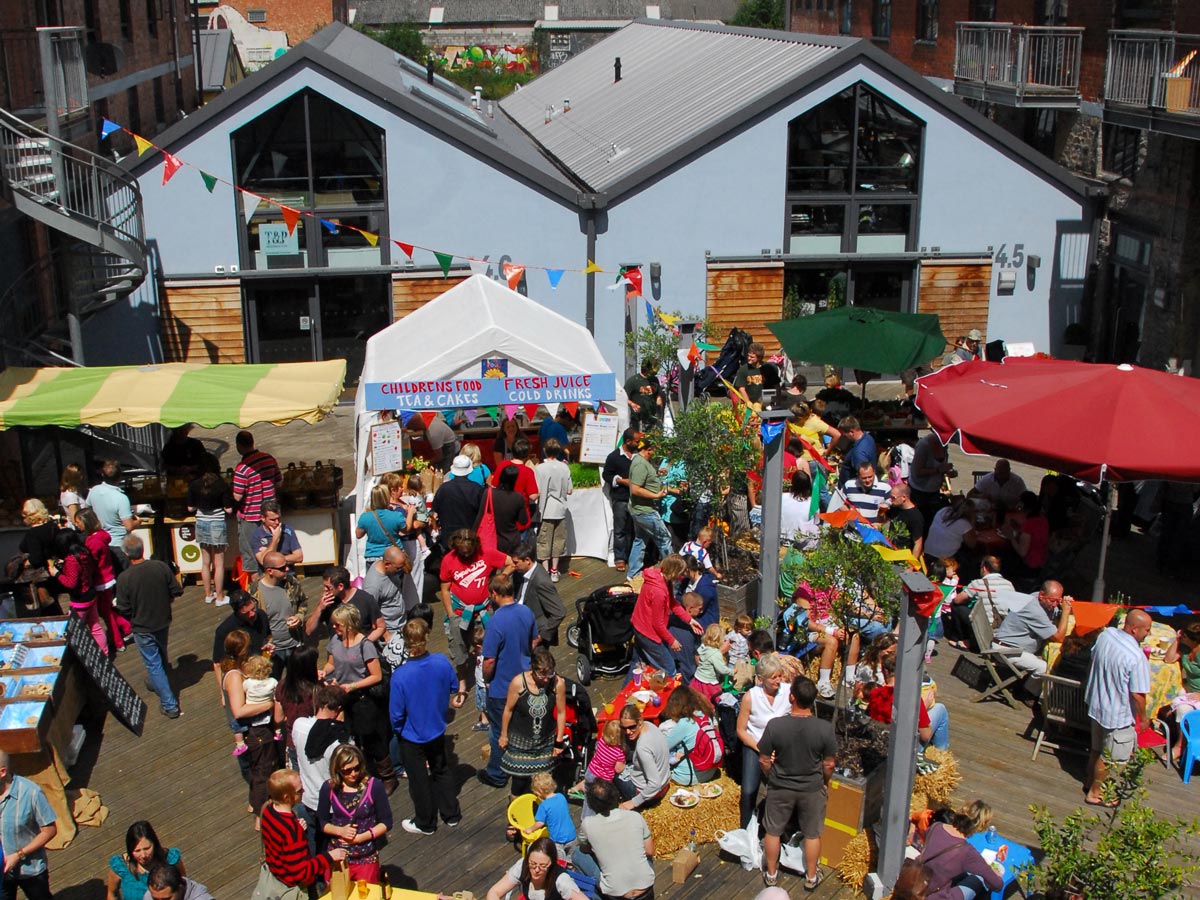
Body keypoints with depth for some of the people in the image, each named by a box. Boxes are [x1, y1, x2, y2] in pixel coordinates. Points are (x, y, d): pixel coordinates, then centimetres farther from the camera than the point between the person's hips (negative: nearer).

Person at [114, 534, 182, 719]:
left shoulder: (124, 578, -24)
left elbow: (123, 610, -16)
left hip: (142, 628, -4)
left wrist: (133, 618, 7)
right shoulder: (161, 567, -17)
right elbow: (177, 590, -7)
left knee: (153, 664, 7)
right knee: (161, 655, 28)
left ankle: (170, 705, 8)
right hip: (163, 622, 4)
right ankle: (158, 684, 54)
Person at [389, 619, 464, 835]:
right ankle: (452, 814, 40)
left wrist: (398, 730, 0)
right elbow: (454, 688, 0)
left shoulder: (400, 675, -32)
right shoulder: (442, 662, -21)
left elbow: (396, 713, -21)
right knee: (442, 771, 26)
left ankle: (425, 823, 35)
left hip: (412, 737, -3)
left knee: (419, 780, 17)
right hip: (438, 730, 4)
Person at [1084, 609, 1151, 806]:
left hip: (1096, 704, 7)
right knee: (1110, 757, 14)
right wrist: (1143, 717, -8)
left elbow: (1094, 659, 9)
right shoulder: (1137, 657, -32)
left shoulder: (1106, 635, -9)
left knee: (1097, 749, 27)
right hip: (1119, 715, -7)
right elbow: (1138, 695, -26)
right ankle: (1095, 793, 28)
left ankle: (1091, 782, 45)